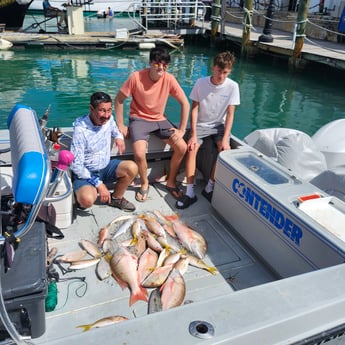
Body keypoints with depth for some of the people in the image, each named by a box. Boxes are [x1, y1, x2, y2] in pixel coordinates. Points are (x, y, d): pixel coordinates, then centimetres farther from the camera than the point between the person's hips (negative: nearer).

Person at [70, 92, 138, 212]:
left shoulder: (109, 119, -7)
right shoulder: (81, 129, -24)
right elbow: (76, 165, -22)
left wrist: (119, 137, -5)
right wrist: (98, 184, -23)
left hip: (105, 167, 6)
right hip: (86, 173, -6)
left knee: (132, 168, -19)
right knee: (87, 200, -33)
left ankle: (116, 198, 6)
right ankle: (81, 192, 6)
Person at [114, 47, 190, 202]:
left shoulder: (169, 79, -12)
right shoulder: (136, 77, -19)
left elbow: (185, 103, -5)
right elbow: (119, 100, -9)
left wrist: (181, 129, -9)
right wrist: (120, 126, -10)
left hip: (160, 120, 3)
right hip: (139, 119, -3)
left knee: (182, 147, -14)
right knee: (139, 153, -28)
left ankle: (171, 182, 9)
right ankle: (144, 183, 4)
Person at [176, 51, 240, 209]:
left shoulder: (233, 86, -11)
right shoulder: (201, 82, -12)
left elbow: (230, 114, -11)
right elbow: (194, 108, -9)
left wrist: (225, 139, -21)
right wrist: (193, 135, -19)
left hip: (219, 125, 0)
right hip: (201, 124, 0)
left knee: (225, 150, -26)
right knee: (191, 148, -25)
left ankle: (209, 188, -9)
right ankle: (190, 192, -21)